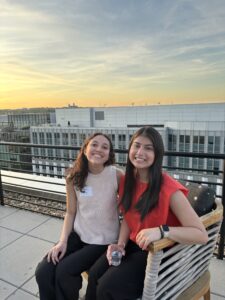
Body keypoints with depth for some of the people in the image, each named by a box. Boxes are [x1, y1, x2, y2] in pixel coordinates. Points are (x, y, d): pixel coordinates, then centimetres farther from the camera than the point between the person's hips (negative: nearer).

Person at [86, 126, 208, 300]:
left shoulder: (169, 188, -24)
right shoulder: (127, 180, -3)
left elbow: (202, 235, -24)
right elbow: (128, 217, 7)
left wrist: (162, 231, -37)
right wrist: (120, 244, -9)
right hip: (133, 245, 5)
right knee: (94, 275, -14)